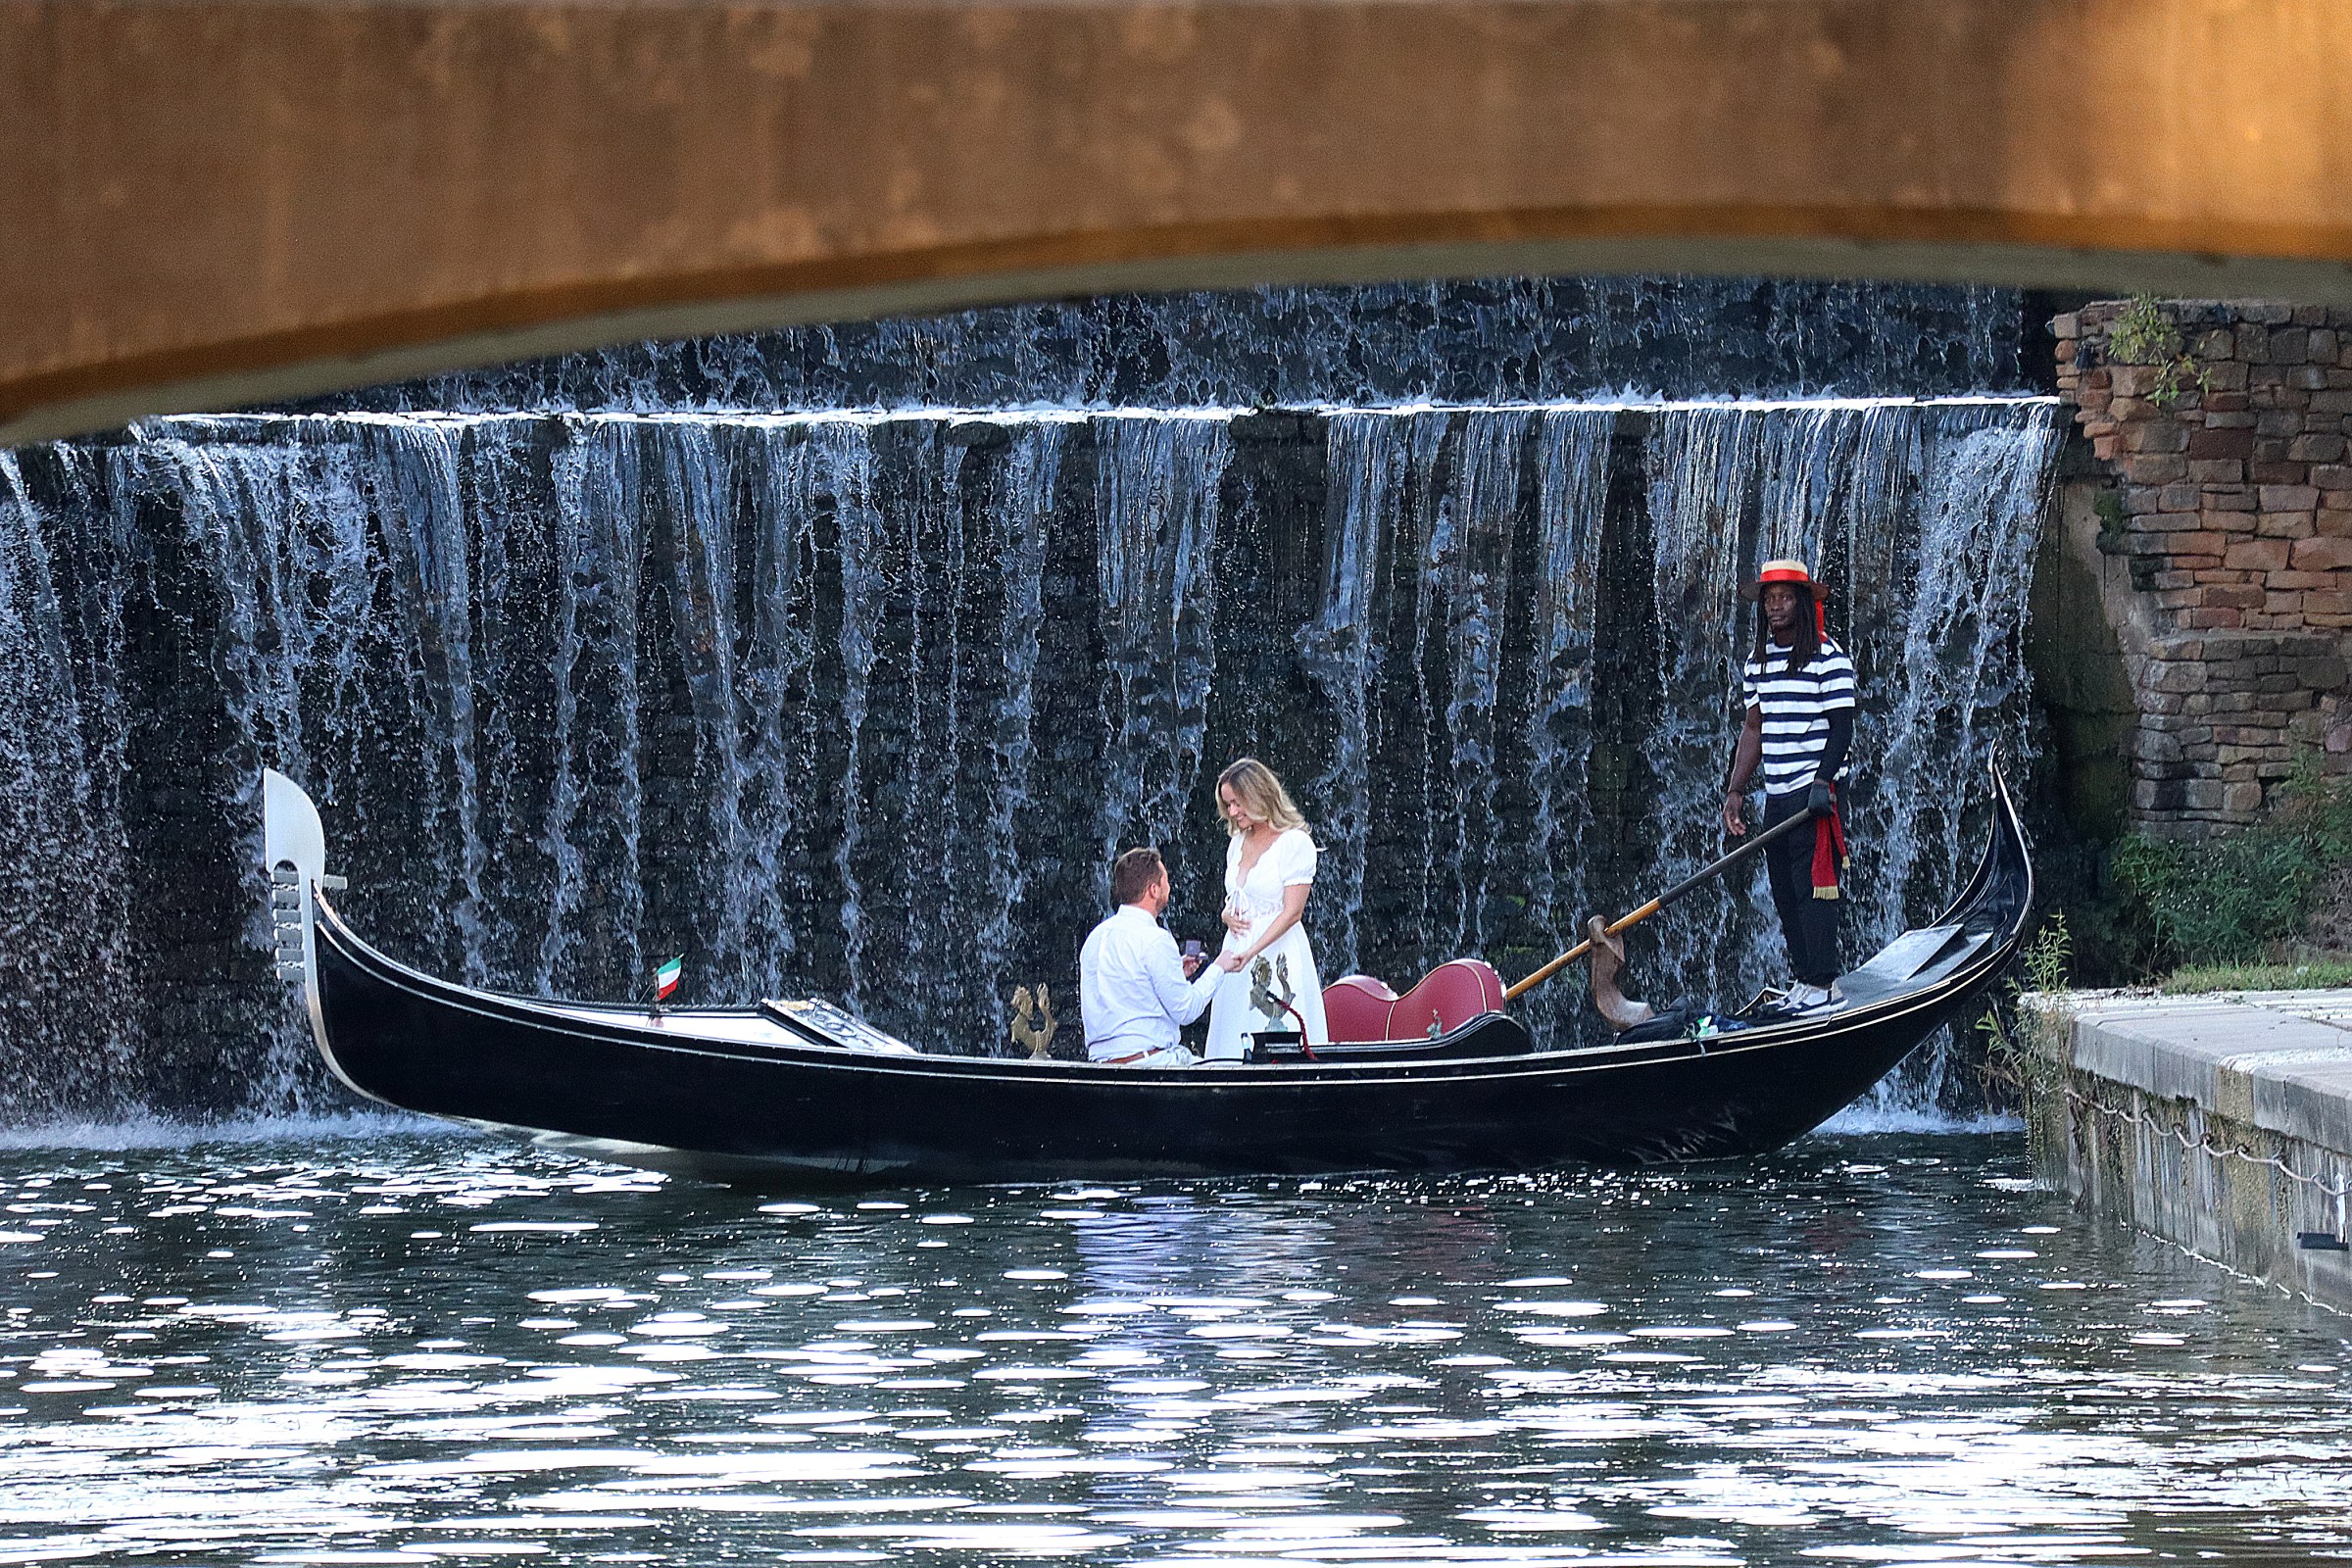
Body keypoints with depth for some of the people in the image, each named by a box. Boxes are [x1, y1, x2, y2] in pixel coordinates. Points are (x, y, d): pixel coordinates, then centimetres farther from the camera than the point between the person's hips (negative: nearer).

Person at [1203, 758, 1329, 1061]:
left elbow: (1292, 912, -13)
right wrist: (1228, 916, 1)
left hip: (1278, 954, -7)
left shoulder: (1295, 842, -8)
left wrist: (1248, 954, -21)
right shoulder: (1237, 842, 15)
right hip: (1238, 951, 7)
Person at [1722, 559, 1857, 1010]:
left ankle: (1822, 983, -8)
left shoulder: (1828, 658, -8)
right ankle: (1804, 976, 14)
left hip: (1813, 792, -8)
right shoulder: (1757, 663, 13)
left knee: (1813, 886, -10)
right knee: (1784, 891, 8)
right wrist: (1736, 791, 12)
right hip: (1776, 795, 8)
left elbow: (1842, 727, -10)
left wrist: (1822, 781, -20)